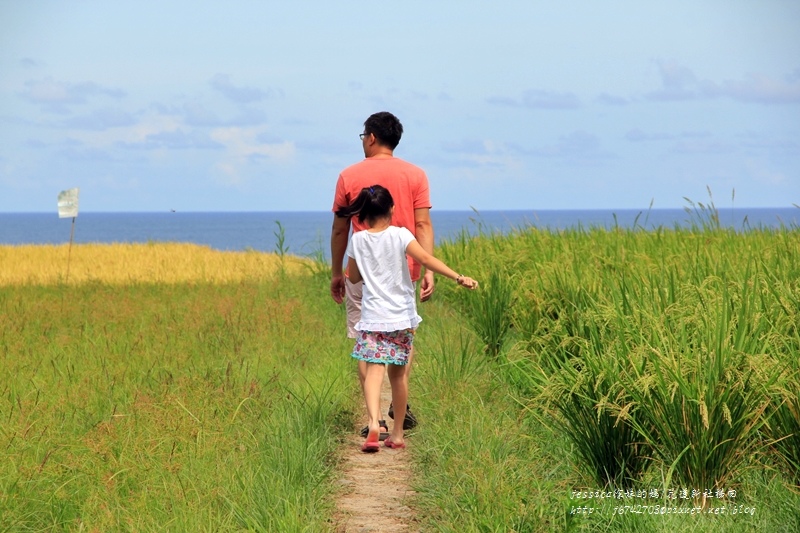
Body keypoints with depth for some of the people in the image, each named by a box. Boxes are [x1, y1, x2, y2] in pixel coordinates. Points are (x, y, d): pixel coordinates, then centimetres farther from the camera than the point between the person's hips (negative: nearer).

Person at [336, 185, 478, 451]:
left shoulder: (358, 240, 2)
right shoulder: (399, 235, -5)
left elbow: (354, 277, 13)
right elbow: (426, 259, -17)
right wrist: (459, 277, -20)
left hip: (372, 317, 0)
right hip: (402, 318, 0)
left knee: (373, 370, -8)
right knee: (398, 374, 11)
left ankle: (373, 423, -31)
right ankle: (397, 434, 18)